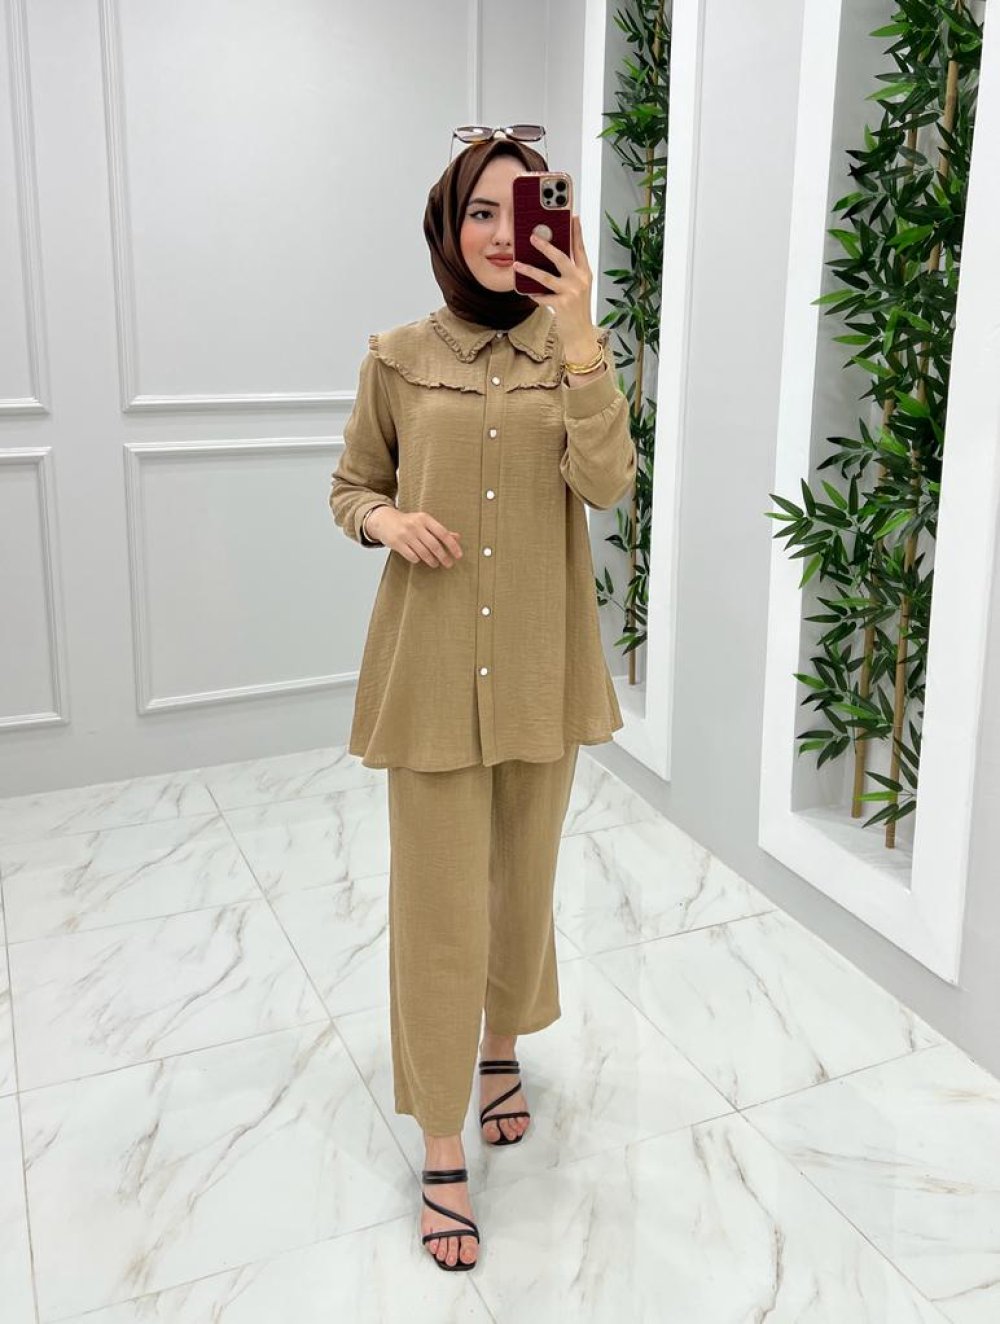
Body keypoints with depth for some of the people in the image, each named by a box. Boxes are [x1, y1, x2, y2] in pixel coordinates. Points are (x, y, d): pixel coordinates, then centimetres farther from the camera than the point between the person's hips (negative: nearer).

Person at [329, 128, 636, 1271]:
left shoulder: (571, 352, 1)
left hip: (540, 665, 2)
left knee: (523, 879, 17)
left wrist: (579, 333, -25)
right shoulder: (399, 360, 0)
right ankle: (443, 1152, 19)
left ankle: (502, 1048, 45)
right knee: (438, 904, 3)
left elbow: (606, 481, -16)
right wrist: (385, 519, -12)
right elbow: (350, 486, 10)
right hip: (430, 665, -1)